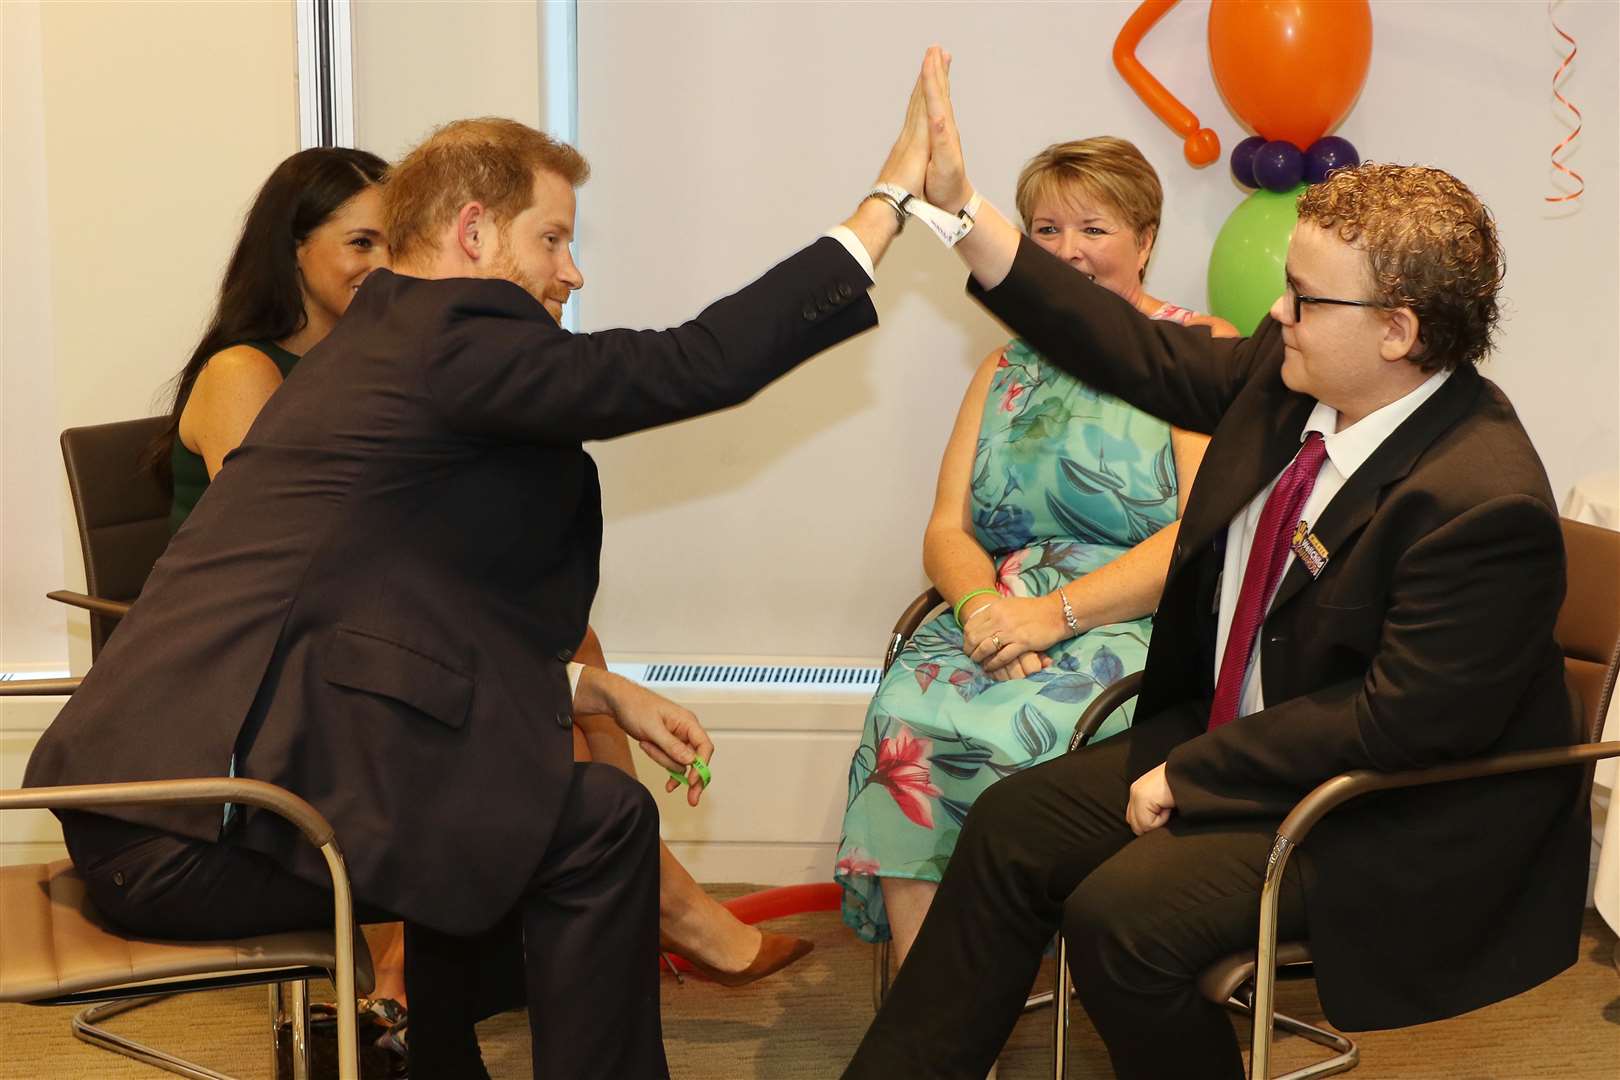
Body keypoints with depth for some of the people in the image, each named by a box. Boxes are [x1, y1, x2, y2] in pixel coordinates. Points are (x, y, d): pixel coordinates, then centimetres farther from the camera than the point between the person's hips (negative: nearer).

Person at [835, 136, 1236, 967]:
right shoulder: (1008, 368, 22)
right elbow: (946, 529, 14)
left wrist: (1060, 612, -18)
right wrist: (980, 602, -10)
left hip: (1142, 624, -4)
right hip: (1003, 616, 4)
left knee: (1011, 730, -33)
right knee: (906, 719, -28)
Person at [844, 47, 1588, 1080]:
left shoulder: (1485, 503, -28)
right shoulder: (1289, 376, -4)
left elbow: (1400, 725, -26)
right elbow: (1147, 358, 5)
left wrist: (1192, 776, -19)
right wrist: (962, 209, 1)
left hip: (1397, 819, -9)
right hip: (1238, 737, 9)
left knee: (1123, 914, -24)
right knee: (1015, 824, 1)